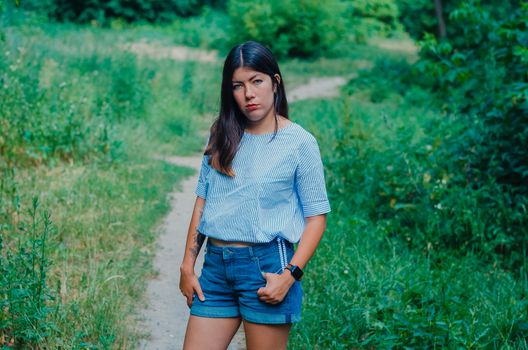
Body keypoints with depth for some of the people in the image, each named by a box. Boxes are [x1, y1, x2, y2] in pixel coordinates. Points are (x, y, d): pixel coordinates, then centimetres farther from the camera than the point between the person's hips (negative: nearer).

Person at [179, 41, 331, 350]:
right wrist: (188, 266, 8)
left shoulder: (299, 142, -4)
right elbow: (202, 202, 12)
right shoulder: (222, 137, 10)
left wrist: (290, 275, -15)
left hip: (267, 266, -4)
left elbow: (316, 217, -4)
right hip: (216, 266, 5)